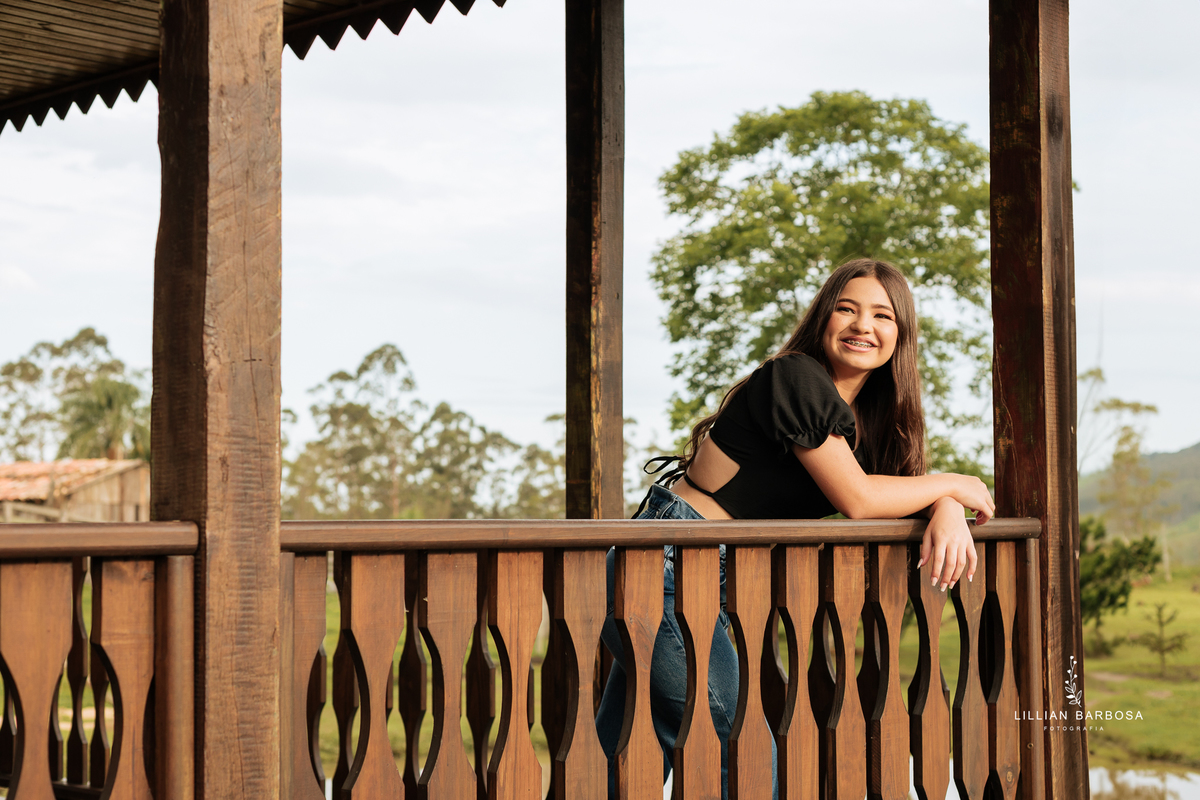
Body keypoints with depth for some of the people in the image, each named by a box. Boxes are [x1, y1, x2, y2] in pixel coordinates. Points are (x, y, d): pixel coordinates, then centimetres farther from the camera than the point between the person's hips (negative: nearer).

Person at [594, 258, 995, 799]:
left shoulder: (865, 416, 14)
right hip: (665, 570, -9)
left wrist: (948, 513, -11)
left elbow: (911, 488, 13)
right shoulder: (797, 379, -14)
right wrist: (952, 485, -2)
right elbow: (856, 498, -16)